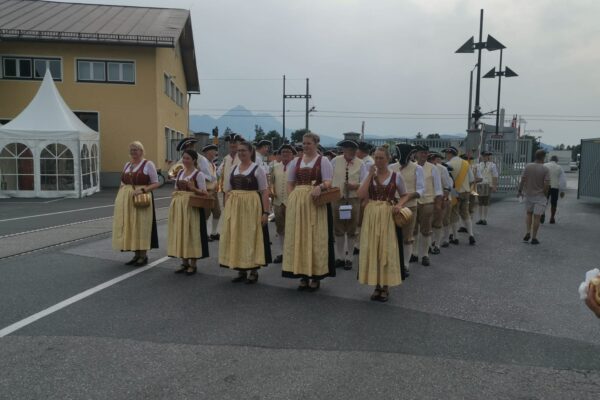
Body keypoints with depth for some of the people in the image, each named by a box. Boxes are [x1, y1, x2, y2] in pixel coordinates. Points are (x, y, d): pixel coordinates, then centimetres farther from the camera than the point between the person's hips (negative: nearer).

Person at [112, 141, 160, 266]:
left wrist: (143, 190, -20)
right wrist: (119, 199, 7)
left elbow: (156, 183, -7)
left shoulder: (148, 164, -3)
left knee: (141, 226, -2)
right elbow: (122, 183, 18)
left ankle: (143, 255, 7)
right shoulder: (127, 165, 16)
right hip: (126, 200, 6)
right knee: (129, 226, 7)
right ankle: (136, 255, 16)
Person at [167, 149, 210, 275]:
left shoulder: (199, 174, -6)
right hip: (179, 207, 6)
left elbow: (204, 193, -9)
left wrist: (192, 188, -24)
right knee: (180, 233, 8)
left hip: (192, 207, -6)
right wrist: (175, 194, -1)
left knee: (192, 234, -2)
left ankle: (193, 264, 9)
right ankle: (184, 262, 19)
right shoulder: (180, 173, 12)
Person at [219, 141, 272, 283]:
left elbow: (265, 192, -8)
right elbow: (227, 191, 14)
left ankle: (254, 271, 10)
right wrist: (226, 209, 4)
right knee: (236, 238, 7)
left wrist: (265, 212, -15)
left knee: (251, 238, -1)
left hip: (252, 207, -5)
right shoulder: (233, 169, 11)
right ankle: (241, 271, 18)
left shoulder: (258, 169, -4)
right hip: (234, 208, 5)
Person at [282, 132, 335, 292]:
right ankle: (303, 275, 13)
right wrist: (293, 199, -1)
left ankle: (316, 276, 6)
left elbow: (328, 182, -6)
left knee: (315, 238, -3)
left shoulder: (323, 161, 3)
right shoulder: (295, 161, 15)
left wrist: (320, 187, -27)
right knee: (298, 237, 4)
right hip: (296, 202, 4)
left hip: (315, 202, -4)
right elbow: (290, 183, 15)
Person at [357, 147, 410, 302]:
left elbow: (405, 195, 9)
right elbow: (361, 195, -8)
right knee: (372, 249, 3)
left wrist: (399, 205, -12)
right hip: (371, 215, 2)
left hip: (389, 216, -2)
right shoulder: (369, 175, 5)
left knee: (388, 249, 1)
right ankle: (377, 285, 15)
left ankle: (386, 287, 13)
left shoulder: (396, 176, 1)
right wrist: (370, 175, -10)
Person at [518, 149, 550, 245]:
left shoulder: (528, 166, -7)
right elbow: (546, 185, -17)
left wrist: (520, 191, 6)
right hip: (540, 196, -2)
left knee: (529, 214, 21)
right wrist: (546, 197, -5)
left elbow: (522, 180, -7)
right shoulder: (546, 169, -12)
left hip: (528, 195, 2)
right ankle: (534, 238, 7)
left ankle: (528, 232, 5)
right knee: (537, 217, 4)